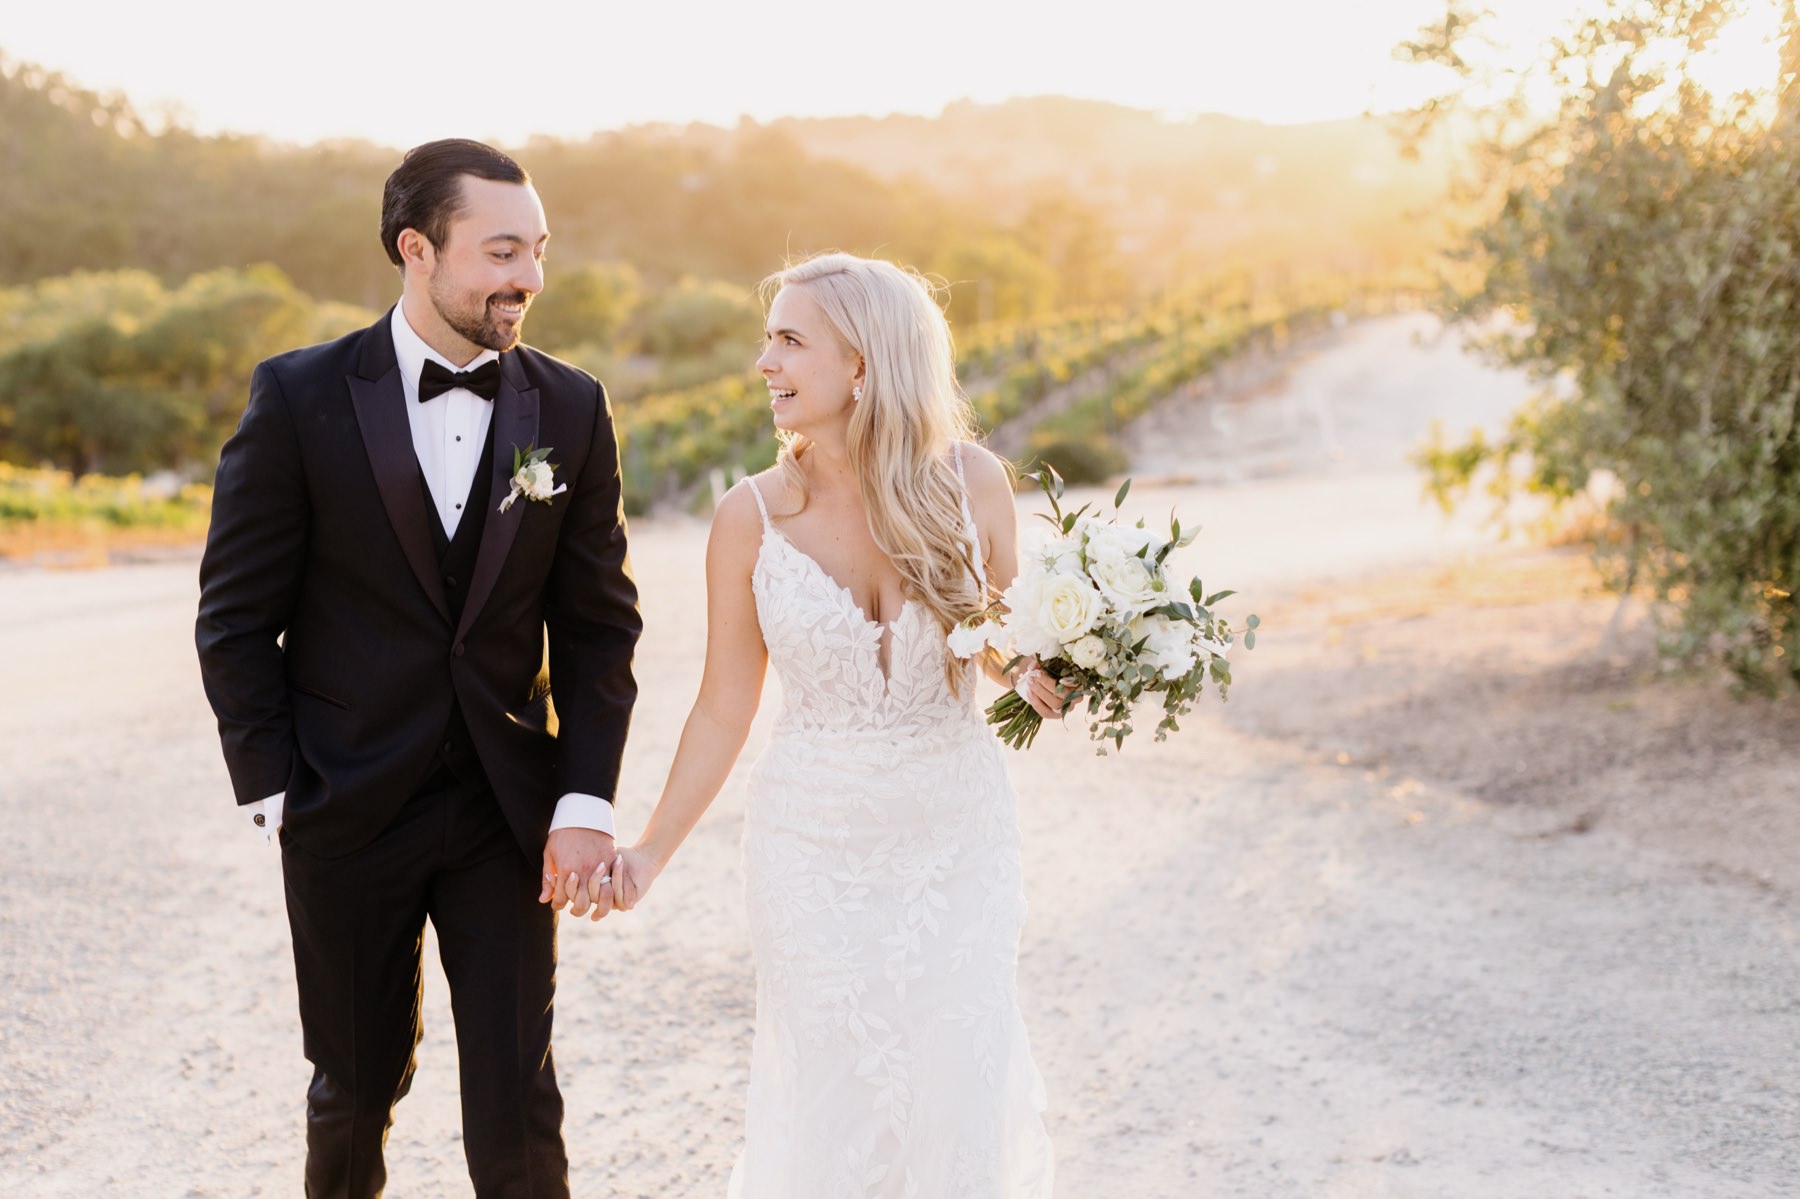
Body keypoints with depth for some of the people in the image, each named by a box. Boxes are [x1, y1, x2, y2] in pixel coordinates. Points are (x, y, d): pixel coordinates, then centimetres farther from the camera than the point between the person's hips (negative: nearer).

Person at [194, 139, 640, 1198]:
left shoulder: (571, 410, -2)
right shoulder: (300, 398, -8)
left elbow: (599, 623, 1)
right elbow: (237, 616, -3)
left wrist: (587, 803, -7)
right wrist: (274, 794, -6)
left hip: (508, 811, 1)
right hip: (348, 809, -1)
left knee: (518, 1105, 1)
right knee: (359, 1083, 16)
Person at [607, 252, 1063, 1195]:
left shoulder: (972, 482, -9)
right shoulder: (750, 518, -10)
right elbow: (725, 708, -1)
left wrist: (1039, 680, -15)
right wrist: (651, 852, -4)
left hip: (957, 831, 1)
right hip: (815, 838, 0)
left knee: (961, 1091, 8)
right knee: (832, 1101, 9)